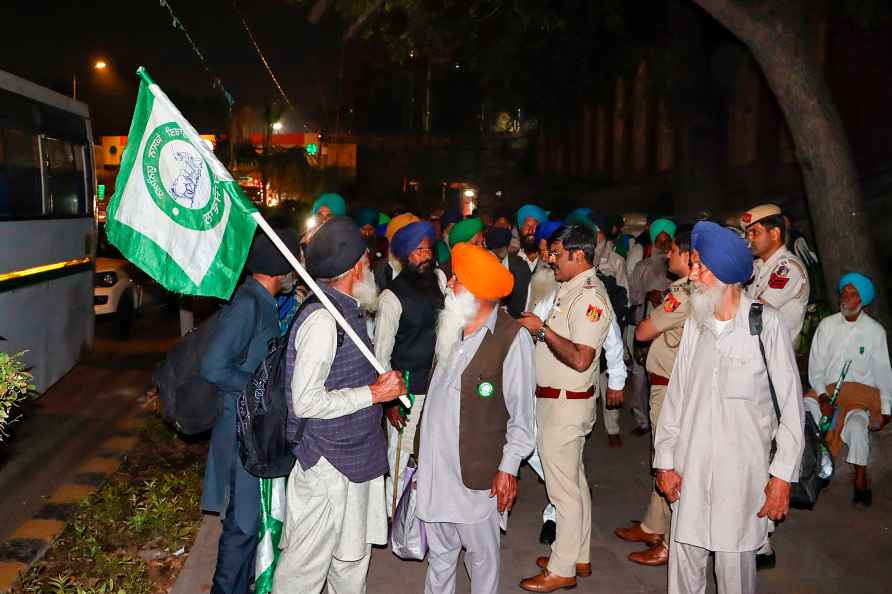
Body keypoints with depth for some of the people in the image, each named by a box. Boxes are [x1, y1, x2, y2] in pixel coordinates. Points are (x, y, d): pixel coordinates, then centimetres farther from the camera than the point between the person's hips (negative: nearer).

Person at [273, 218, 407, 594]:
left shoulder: (347, 311, 8)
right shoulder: (321, 319, -22)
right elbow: (306, 402, -25)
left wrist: (384, 388, 4)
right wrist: (374, 393, -20)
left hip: (355, 460, 9)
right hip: (327, 466, -9)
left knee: (351, 559, 22)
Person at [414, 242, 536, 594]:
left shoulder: (512, 337, -13)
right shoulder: (450, 325, 6)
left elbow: (521, 412, -9)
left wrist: (508, 469, -9)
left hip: (477, 470, -6)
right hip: (434, 461, 6)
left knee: (482, 555, 10)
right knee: (439, 552, 17)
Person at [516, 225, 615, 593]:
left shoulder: (589, 296, -20)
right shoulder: (572, 288, 10)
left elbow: (580, 359, -28)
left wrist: (542, 330, -21)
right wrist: (537, 328, 4)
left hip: (565, 405, -10)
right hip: (554, 400, 10)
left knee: (564, 488, 2)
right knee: (574, 482, 19)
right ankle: (579, 557, 34)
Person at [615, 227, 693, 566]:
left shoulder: (683, 294, -21)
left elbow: (642, 332, -14)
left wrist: (649, 319, 3)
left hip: (671, 386, -10)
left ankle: (673, 543, 10)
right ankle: (653, 527, 33)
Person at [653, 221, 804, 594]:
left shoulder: (766, 323, -9)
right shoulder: (695, 324, 6)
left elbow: (791, 405, -6)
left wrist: (782, 476, -6)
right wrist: (665, 461, 8)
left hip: (742, 470, -4)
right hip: (690, 469, 4)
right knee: (684, 564, 13)